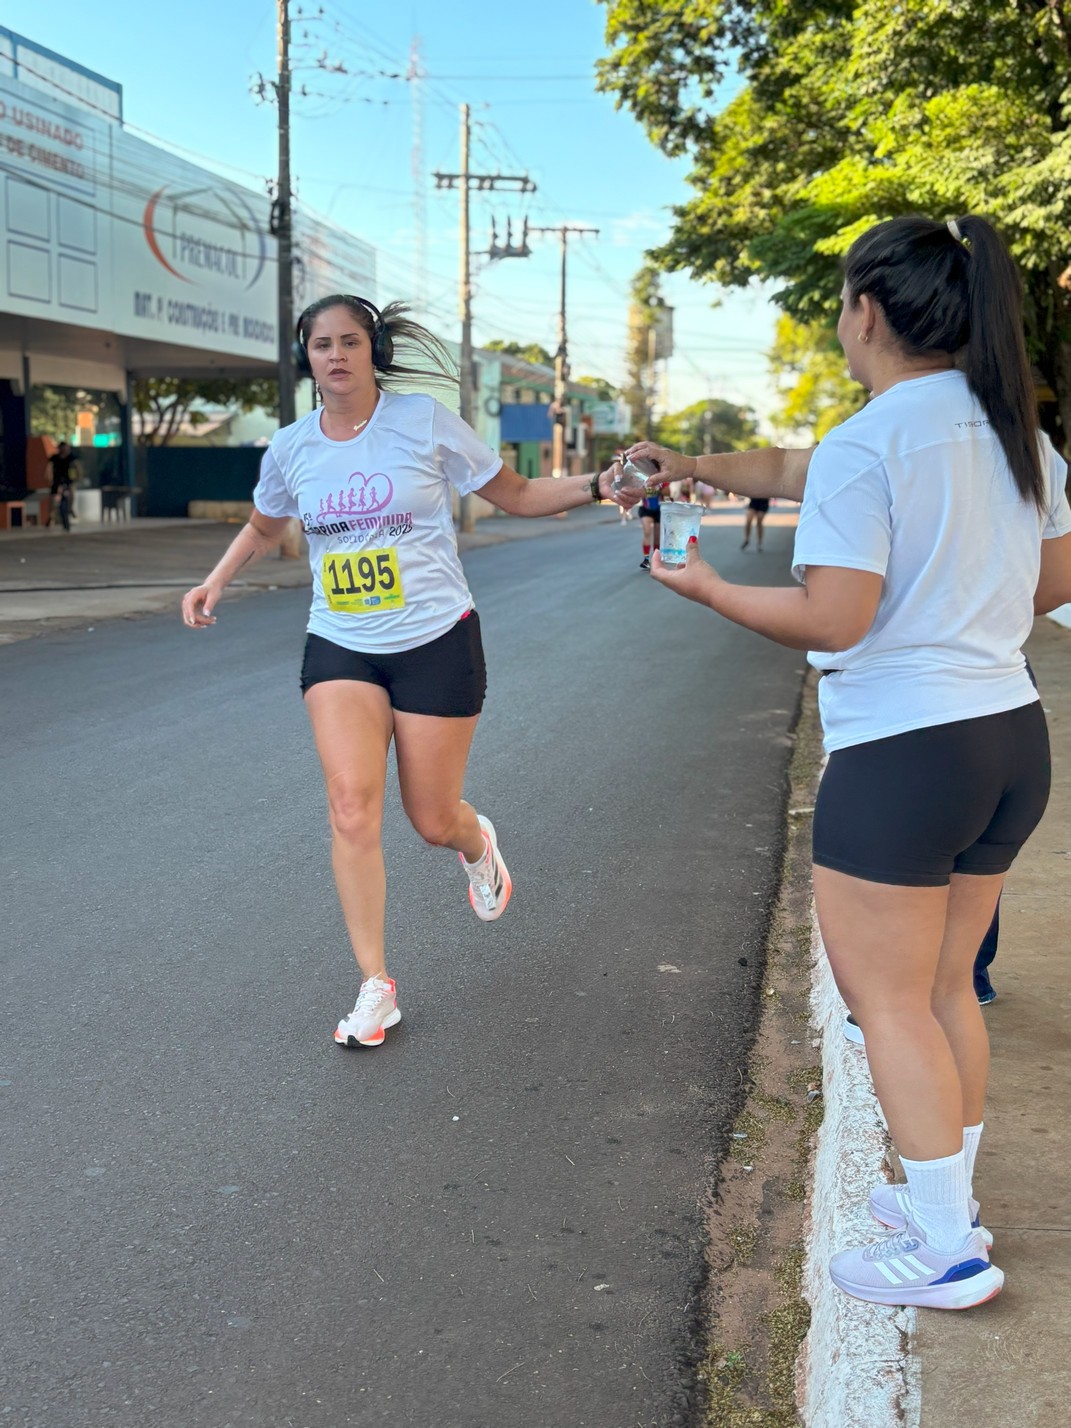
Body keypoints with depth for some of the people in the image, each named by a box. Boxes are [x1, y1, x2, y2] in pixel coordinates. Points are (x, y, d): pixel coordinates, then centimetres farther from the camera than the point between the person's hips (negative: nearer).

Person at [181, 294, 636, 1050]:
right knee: (352, 808, -14)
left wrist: (596, 485, -14)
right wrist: (215, 583, 10)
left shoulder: (425, 420, -8)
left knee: (433, 819, 4)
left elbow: (518, 495, 0)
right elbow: (264, 527, 23)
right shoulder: (291, 449, 2)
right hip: (340, 650, 2)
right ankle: (375, 985, -2)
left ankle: (477, 843, 44)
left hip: (436, 642, -2)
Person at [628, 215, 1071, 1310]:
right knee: (944, 986, 19)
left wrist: (707, 588, -8)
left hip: (899, 755, -8)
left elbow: (835, 620, -21)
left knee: (886, 997, 3)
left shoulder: (862, 448, -17)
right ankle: (948, 1198, 30)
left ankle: (947, 1248, 9)